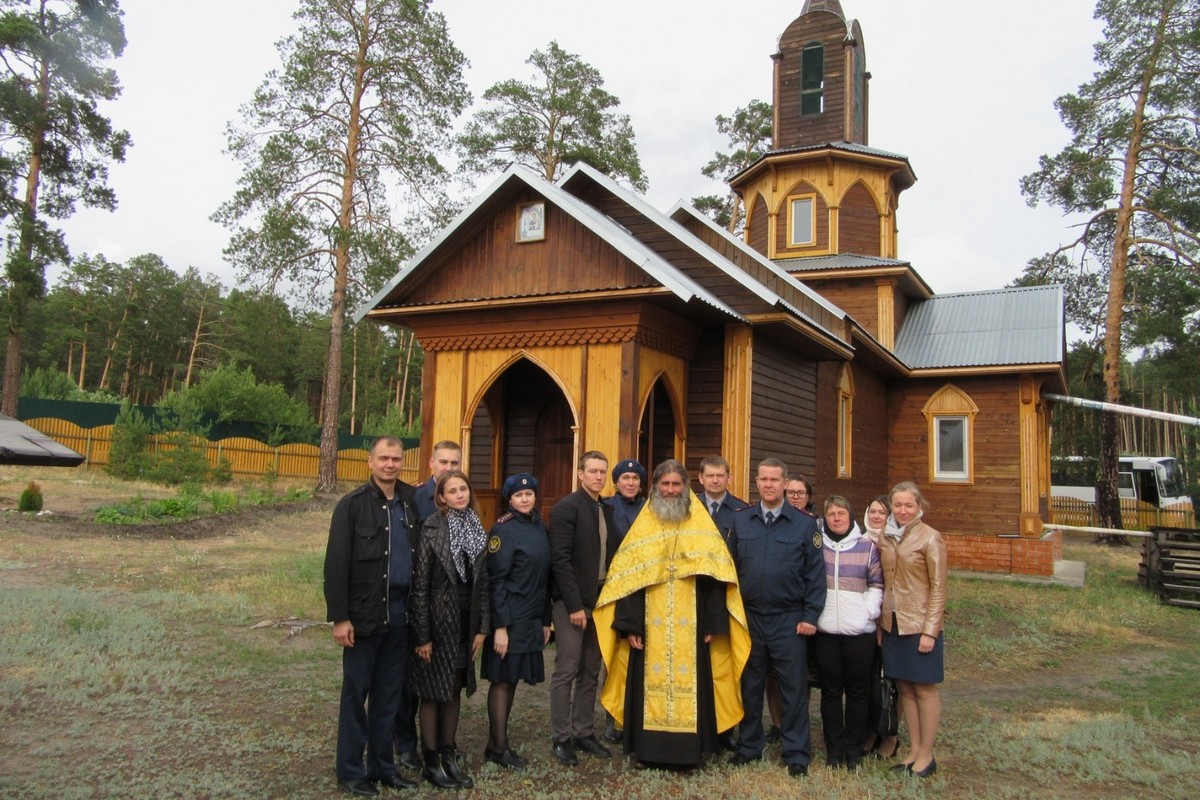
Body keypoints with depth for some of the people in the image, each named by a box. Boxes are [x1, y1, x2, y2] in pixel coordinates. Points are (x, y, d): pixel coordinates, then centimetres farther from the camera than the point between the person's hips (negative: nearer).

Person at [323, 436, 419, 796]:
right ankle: (350, 771, 18)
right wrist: (339, 616, -13)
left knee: (389, 693, 13)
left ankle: (382, 766, 26)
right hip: (365, 613, -4)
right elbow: (336, 563, -10)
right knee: (356, 693, 5)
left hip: (399, 613, 5)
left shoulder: (411, 502, 7)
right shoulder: (352, 505, -7)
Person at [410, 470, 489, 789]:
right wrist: (422, 635, -14)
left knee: (454, 690, 15)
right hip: (438, 620, -5)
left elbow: (482, 581, 7)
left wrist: (481, 627, 4)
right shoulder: (431, 529, -13)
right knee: (433, 691, 6)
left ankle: (449, 756, 27)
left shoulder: (477, 529, 4)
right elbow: (420, 584, -13)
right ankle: (431, 761, 19)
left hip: (466, 621, 5)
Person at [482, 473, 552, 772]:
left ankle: (496, 741, 25)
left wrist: (545, 620, 14)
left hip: (532, 619, 7)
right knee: (503, 679, 2)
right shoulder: (503, 530, -12)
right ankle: (499, 747, 13)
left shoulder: (540, 528, 9)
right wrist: (499, 627, -18)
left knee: (512, 679, 14)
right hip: (509, 618, -7)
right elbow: (496, 580, -15)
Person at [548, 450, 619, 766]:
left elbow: (610, 556, 13)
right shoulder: (566, 507, -10)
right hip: (572, 603, -7)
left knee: (590, 672, 13)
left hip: (600, 601, 7)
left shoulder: (607, 511, 12)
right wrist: (574, 605, -18)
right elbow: (561, 559, -15)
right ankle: (561, 738, 12)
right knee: (566, 672, 1)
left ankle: (583, 732, 23)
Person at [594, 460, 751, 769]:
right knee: (650, 683, 3)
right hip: (650, 628, 1)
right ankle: (647, 748, 16)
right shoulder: (641, 528, 6)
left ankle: (689, 750, 15)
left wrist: (713, 624, -7)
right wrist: (629, 625, -6)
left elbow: (716, 576, 0)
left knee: (690, 682, 1)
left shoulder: (703, 528, 5)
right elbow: (626, 578, 2)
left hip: (691, 629, -1)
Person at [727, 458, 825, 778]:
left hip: (789, 620, -2)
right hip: (749, 617, 2)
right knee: (750, 685, 13)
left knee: (793, 688, 5)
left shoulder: (805, 524, -3)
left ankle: (797, 753, 19)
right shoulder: (741, 520, 4)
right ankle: (749, 745, 27)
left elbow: (816, 574, -2)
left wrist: (810, 616, -6)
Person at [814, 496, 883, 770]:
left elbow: (877, 583, 6)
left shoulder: (867, 546, 3)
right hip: (825, 630, 1)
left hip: (860, 631, 0)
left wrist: (869, 611, -7)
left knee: (857, 690, 5)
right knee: (830, 690, 7)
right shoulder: (816, 544, 5)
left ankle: (854, 748, 17)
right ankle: (834, 747, 17)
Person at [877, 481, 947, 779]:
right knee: (904, 688, 11)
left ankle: (926, 755, 15)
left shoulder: (930, 538, -9)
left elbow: (938, 588, -9)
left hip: (919, 625, -5)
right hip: (893, 623, 5)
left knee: (925, 688, 4)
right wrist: (880, 621, 6)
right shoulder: (887, 537, 7)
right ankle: (914, 750, 22)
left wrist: (929, 630, -13)